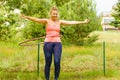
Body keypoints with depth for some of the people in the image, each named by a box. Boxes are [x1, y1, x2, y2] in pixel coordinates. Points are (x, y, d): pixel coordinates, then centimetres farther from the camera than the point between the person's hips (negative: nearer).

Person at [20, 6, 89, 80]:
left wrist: (83, 22, 8)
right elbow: (37, 19, -11)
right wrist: (26, 17, -26)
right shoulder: (47, 21, 4)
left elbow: (71, 22, 10)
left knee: (57, 62, -12)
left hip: (57, 43, 2)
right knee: (48, 63, 0)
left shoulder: (60, 22, 12)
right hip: (48, 43, -1)